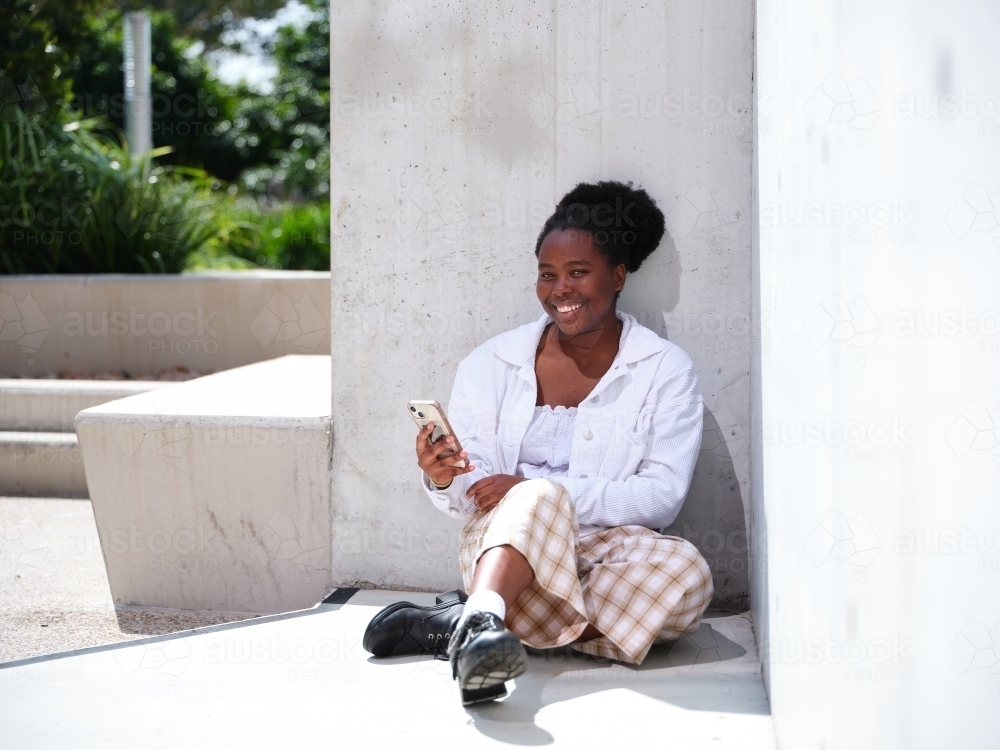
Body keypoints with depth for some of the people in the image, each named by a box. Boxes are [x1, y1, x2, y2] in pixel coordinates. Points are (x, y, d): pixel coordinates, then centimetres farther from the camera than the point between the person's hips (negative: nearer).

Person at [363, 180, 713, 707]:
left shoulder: (665, 371, 4)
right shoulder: (491, 365, 10)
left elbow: (662, 495, -7)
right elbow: (472, 497, 7)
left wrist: (536, 489, -17)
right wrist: (444, 481, -18)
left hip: (610, 549, 0)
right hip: (504, 545, 0)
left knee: (685, 575, -32)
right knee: (540, 497, -33)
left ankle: (464, 621, -31)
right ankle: (482, 621, -60)